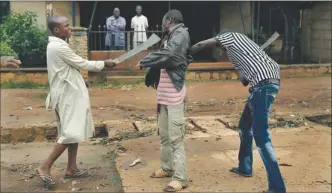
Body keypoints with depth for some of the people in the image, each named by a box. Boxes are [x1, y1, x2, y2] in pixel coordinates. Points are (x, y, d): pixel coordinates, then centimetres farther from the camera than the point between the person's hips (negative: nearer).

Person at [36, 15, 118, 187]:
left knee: (74, 132, 13)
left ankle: (71, 168, 20)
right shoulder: (59, 47, -18)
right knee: (71, 133, -8)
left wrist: (101, 66, 12)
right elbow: (82, 64, -13)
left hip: (69, 94, 10)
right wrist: (104, 64, -1)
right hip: (68, 95, -10)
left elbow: (76, 65, 15)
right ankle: (45, 167, 0)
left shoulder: (56, 45, 14)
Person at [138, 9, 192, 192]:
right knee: (164, 134, 17)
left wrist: (144, 61, -15)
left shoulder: (181, 34, -10)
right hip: (164, 94, 9)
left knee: (175, 137, -6)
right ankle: (167, 168, 30)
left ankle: (180, 178, 0)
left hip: (174, 95, -9)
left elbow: (166, 55, -25)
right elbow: (163, 58, 11)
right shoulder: (170, 37, 16)